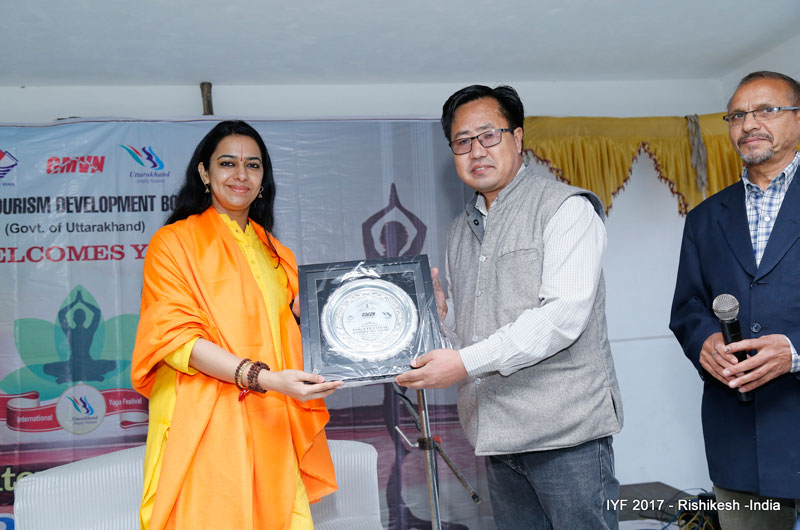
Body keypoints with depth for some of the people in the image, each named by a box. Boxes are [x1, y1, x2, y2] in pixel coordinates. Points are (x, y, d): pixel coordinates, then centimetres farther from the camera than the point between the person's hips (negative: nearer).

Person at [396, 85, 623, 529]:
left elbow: (563, 315, -18)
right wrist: (442, 312, 1)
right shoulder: (462, 230, 17)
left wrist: (466, 362, -22)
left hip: (565, 429, -6)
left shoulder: (567, 208, -6)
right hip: (498, 435, 6)